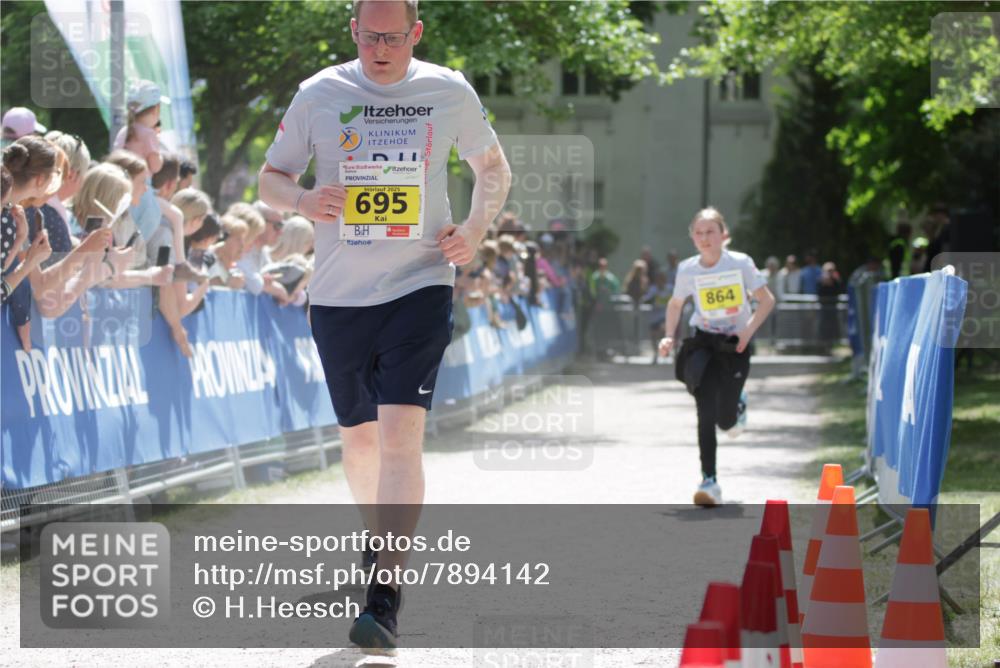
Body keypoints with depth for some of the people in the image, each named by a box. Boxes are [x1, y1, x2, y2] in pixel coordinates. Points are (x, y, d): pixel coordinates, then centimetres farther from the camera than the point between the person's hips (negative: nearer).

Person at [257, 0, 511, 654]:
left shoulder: (450, 92, 1)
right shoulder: (319, 94, 1)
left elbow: (494, 168, 17)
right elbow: (270, 177, 9)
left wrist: (475, 228, -2)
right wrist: (304, 199, -14)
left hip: (420, 285, -2)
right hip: (338, 294, 3)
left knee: (401, 432, -17)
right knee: (358, 435, 14)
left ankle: (386, 597, -20)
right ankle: (380, 542, 42)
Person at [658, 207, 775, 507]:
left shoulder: (740, 263, -9)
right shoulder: (688, 269, -2)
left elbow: (767, 300, -2)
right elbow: (675, 304, 14)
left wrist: (749, 331, -14)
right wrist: (669, 337, 1)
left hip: (735, 345, -1)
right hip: (703, 341, 1)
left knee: (725, 421, 1)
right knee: (705, 415, -12)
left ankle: (738, 405, 40)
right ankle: (709, 482, -11)